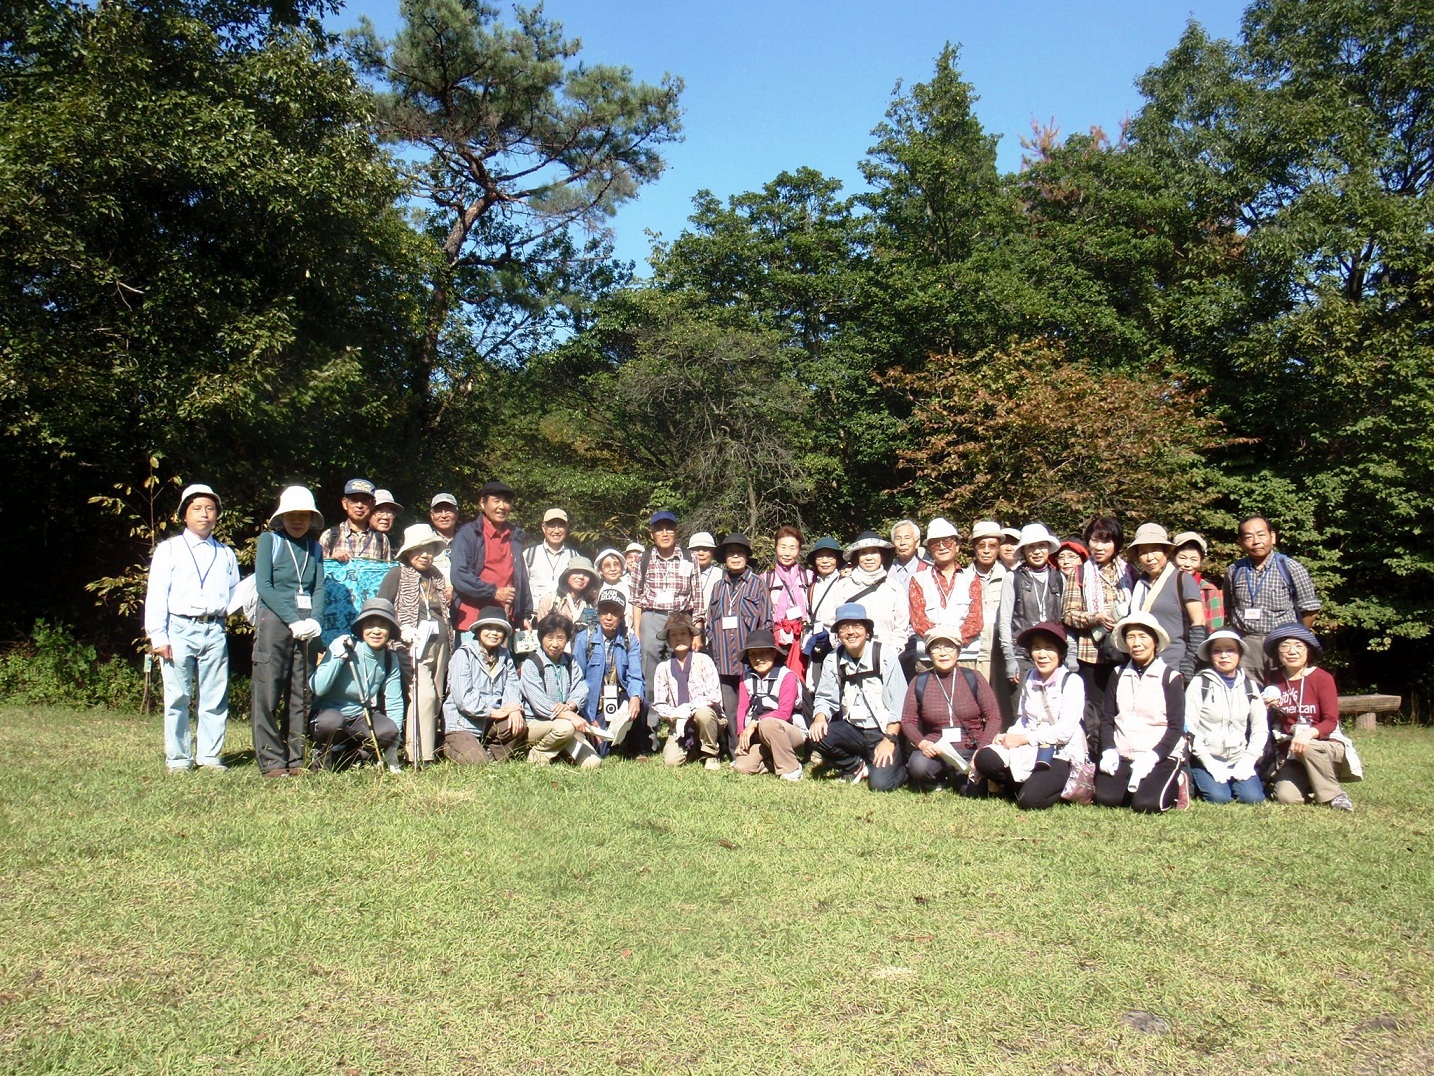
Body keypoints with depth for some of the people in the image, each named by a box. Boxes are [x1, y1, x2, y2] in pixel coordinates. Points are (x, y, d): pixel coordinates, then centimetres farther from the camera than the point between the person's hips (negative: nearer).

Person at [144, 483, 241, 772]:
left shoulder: (226, 554, 17)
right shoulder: (169, 549, 8)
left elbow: (237, 593, 19)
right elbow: (156, 595, 2)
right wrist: (158, 636, -6)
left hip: (214, 631, 3)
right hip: (180, 629, -3)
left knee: (214, 698, 3)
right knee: (178, 698, 0)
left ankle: (209, 756, 11)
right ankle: (178, 758, 8)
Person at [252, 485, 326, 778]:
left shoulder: (315, 548, 17)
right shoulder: (269, 540, 5)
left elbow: (319, 588, 11)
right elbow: (263, 585, -4)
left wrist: (315, 620, -8)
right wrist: (292, 620, -13)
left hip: (306, 627, 4)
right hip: (274, 620, -4)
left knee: (301, 696, 5)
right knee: (268, 694, -4)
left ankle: (296, 759, 11)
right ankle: (271, 761, 0)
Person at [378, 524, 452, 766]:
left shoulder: (436, 576, 20)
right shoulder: (398, 574, 2)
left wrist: (450, 597, 9)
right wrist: (401, 629, -15)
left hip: (439, 642, 6)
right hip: (414, 643, -6)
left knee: (436, 700, 4)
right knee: (424, 694, -18)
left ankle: (430, 751, 10)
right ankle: (420, 756, -16)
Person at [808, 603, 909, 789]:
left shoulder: (885, 658, -8)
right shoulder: (832, 661, 2)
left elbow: (899, 704, -10)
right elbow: (825, 698, 4)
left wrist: (889, 739, -18)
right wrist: (819, 717, -18)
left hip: (884, 732, -4)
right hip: (853, 731, 4)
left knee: (880, 783, -24)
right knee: (818, 736, -24)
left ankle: (899, 768, 14)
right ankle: (857, 767, 3)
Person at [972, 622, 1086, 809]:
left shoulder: (1072, 681, -8)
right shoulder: (1029, 679, 10)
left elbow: (1065, 731, -16)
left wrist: (1023, 739, -13)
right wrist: (1007, 736, -9)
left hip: (1061, 755, -5)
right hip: (1031, 751, 5)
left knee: (1029, 800, -27)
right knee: (984, 758, -21)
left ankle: (1063, 787, 5)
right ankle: (1032, 783, 3)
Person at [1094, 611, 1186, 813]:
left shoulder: (1170, 677, -1)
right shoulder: (1118, 675, 11)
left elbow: (1176, 726, -5)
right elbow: (1106, 718, 9)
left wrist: (1151, 757, -18)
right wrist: (1108, 751, -8)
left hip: (1161, 756, -3)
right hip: (1122, 756, 3)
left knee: (1146, 804, -24)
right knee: (1106, 798, -21)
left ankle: (1174, 784, 8)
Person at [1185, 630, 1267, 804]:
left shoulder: (1249, 686, 9)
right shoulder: (1200, 683, -4)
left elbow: (1261, 728, 8)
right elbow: (1189, 727, -9)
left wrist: (1248, 761, -5)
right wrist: (1210, 763, -14)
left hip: (1239, 760, 3)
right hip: (1207, 759, -3)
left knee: (1254, 798, -18)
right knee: (1219, 797, -24)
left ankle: (1236, 780, 12)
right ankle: (1199, 781, 8)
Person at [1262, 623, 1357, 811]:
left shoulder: (1322, 678, -7)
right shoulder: (1274, 681, 3)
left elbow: (1331, 721, -14)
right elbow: (1267, 723, 13)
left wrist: (1309, 733, -33)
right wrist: (1267, 709, -9)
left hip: (1326, 745, -2)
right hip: (1291, 753, 2)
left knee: (1308, 748, -38)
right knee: (1286, 796, -23)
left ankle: (1335, 793, -12)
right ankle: (1312, 784, 11)